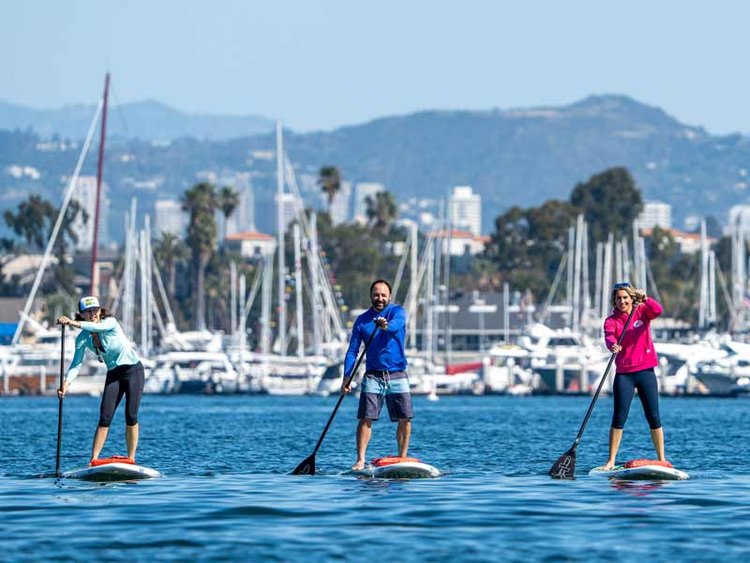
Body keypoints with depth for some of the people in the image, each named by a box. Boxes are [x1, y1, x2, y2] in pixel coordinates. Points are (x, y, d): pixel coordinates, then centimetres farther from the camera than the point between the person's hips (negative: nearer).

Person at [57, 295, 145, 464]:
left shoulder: (110, 323, -17)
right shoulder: (83, 338, -6)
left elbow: (98, 327, -39)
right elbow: (76, 363, -12)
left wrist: (74, 323, -50)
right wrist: (66, 383, -28)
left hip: (133, 370, -4)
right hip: (113, 375, 4)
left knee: (131, 417, -9)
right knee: (105, 418, -6)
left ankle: (131, 459, -2)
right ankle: (93, 461, -9)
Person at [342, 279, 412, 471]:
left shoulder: (397, 312, 0)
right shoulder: (362, 320, 5)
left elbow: (397, 323, -25)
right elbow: (352, 351, 4)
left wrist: (386, 326, -50)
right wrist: (346, 378, -8)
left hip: (397, 376, -1)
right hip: (373, 376, 1)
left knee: (405, 419, -1)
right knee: (365, 419, -10)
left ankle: (402, 459, 11)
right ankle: (360, 461, -12)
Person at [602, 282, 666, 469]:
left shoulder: (642, 312, 2)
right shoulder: (611, 320, -1)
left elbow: (657, 310, -18)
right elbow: (609, 337, -20)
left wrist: (644, 299, -36)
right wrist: (612, 346, -43)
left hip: (645, 371, 1)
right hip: (623, 374, -1)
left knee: (654, 417, 4)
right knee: (619, 418, -5)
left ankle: (661, 458, 11)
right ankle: (611, 460, -3)